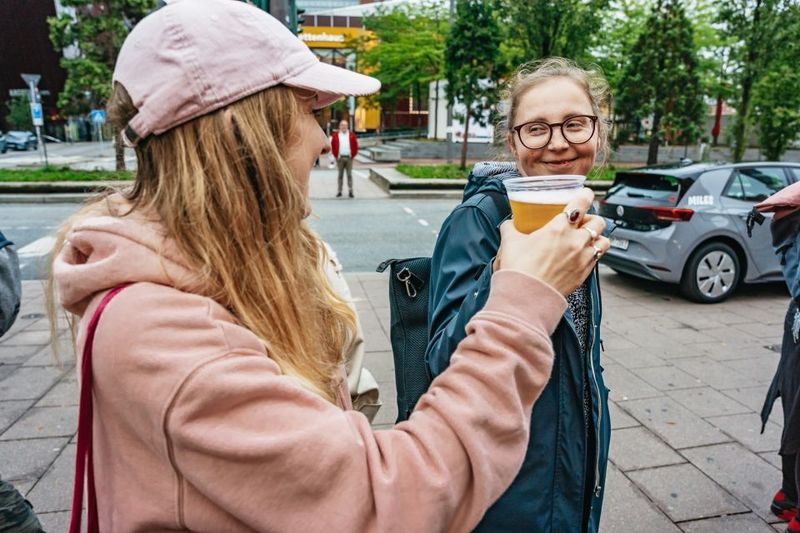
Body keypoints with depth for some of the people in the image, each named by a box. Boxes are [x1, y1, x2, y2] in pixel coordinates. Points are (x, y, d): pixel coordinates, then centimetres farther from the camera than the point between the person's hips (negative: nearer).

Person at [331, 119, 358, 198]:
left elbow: (355, 146, 6)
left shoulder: (352, 135, 5)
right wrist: (336, 156, -1)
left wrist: (353, 155, -1)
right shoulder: (335, 135, 3)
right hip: (340, 158, 0)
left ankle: (350, 191, 7)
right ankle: (339, 191, 11)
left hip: (349, 158, 0)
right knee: (340, 175, 6)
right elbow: (332, 146, 5)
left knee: (349, 175, 3)